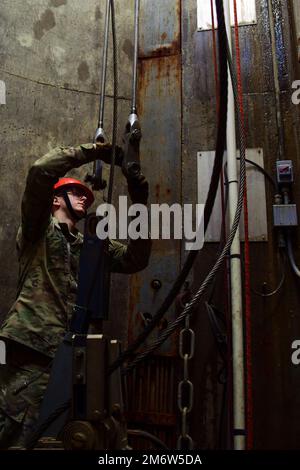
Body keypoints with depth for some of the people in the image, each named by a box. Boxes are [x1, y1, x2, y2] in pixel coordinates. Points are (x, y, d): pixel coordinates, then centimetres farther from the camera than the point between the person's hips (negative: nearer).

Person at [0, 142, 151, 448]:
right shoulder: (39, 228, 9)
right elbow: (41, 171, -8)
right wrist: (92, 151, -1)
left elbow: (134, 260, 13)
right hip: (31, 345, -6)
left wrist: (139, 206, 6)